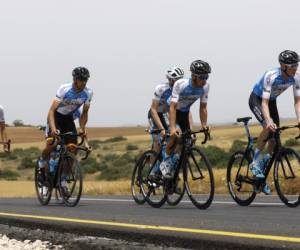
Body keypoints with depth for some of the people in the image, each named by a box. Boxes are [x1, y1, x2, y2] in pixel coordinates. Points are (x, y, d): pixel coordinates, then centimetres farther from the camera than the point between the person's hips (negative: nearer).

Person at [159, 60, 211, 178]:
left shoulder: (205, 86, -21)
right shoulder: (180, 84, -34)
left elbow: (203, 107, -10)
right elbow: (173, 107, -37)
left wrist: (204, 125, -19)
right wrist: (173, 128, -46)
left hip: (185, 112, 5)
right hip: (169, 110, -5)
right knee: (176, 134, -28)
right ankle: (166, 162, -8)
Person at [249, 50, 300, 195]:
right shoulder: (271, 76, -36)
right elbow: (264, 102, -39)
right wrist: (268, 121, -54)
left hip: (271, 101, 6)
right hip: (256, 99, -6)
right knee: (268, 127, -30)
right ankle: (255, 162, -17)